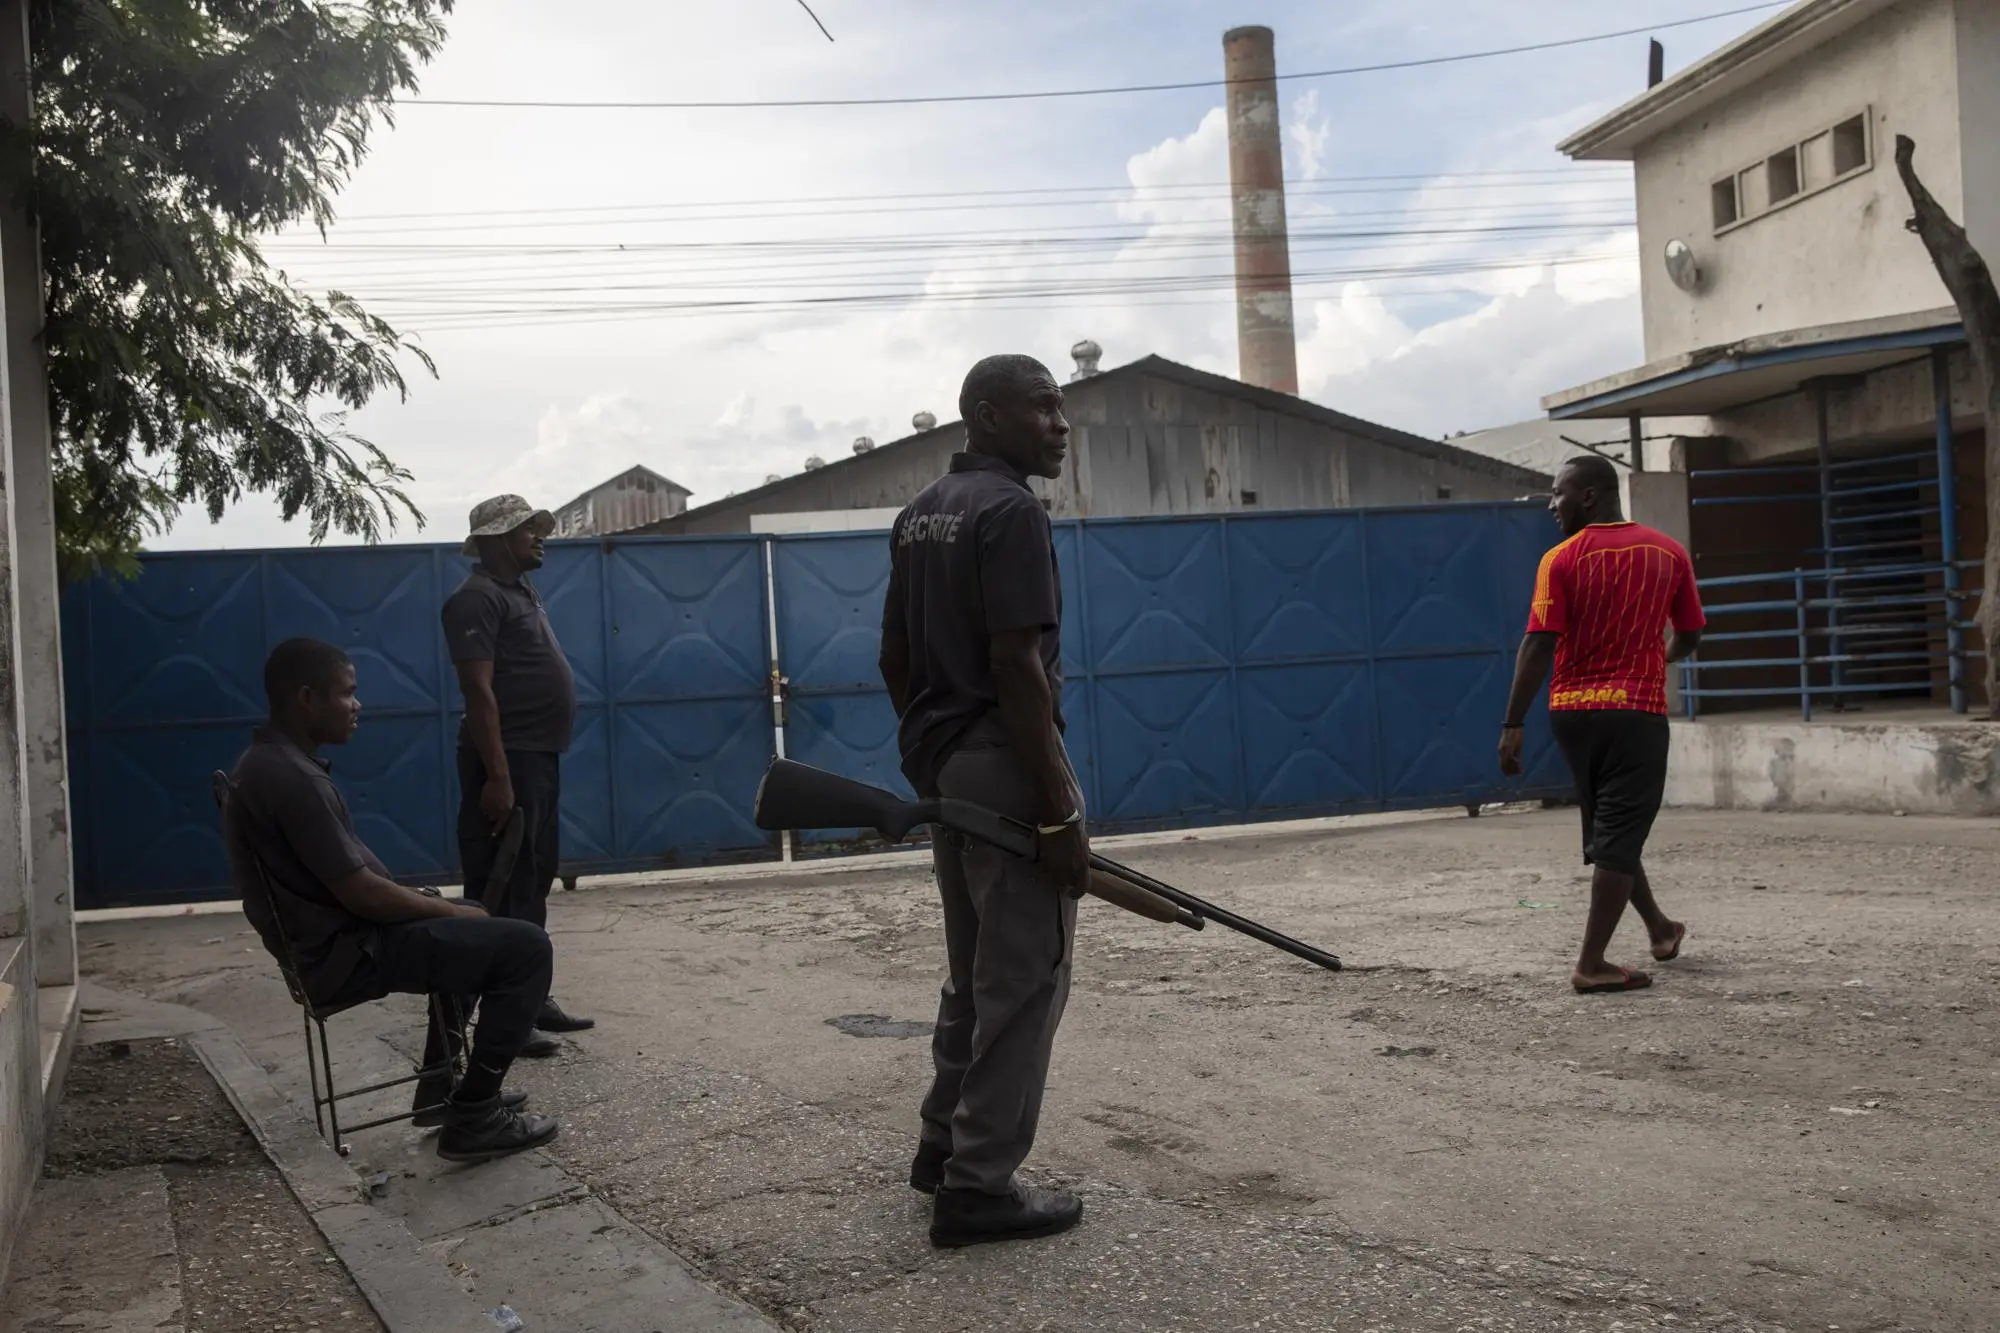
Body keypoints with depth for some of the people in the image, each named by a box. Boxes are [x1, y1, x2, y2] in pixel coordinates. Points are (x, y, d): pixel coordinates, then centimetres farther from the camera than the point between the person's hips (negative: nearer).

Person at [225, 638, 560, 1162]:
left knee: (472, 929, 29)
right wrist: (451, 910, -9)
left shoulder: (267, 761, 9)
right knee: (524, 947, -12)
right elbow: (359, 893, -24)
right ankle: (473, 1117, -5)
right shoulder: (291, 777, -25)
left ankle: (440, 1088, 28)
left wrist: (437, 903, 12)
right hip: (344, 954, -11)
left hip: (327, 938, 11)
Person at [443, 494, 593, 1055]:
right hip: (508, 760, -10)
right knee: (502, 889, -6)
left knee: (534, 883, 15)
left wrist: (532, 767, 19)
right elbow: (478, 691, -20)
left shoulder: (521, 593, 17)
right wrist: (498, 777, -25)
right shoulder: (478, 597, -12)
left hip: (539, 758, 10)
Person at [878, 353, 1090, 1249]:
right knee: (1026, 979, 0)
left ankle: (944, 1145, 31)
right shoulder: (1010, 511, -15)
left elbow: (895, 660, 16)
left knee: (973, 970, 21)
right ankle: (979, 1185, 6)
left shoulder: (919, 515, 14)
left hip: (940, 764, 10)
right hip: (1004, 767, -10)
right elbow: (1017, 670, -22)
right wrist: (1061, 811, -20)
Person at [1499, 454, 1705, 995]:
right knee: (1618, 837, -1)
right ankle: (1591, 964, -5)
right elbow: (1690, 636, 10)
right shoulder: (1669, 553, 2)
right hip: (1637, 709, -1)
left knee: (1608, 832, 18)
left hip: (1572, 710, 1)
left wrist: (1513, 725, -11)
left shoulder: (1561, 560, -6)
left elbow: (1538, 647, -13)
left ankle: (1660, 928, 34)